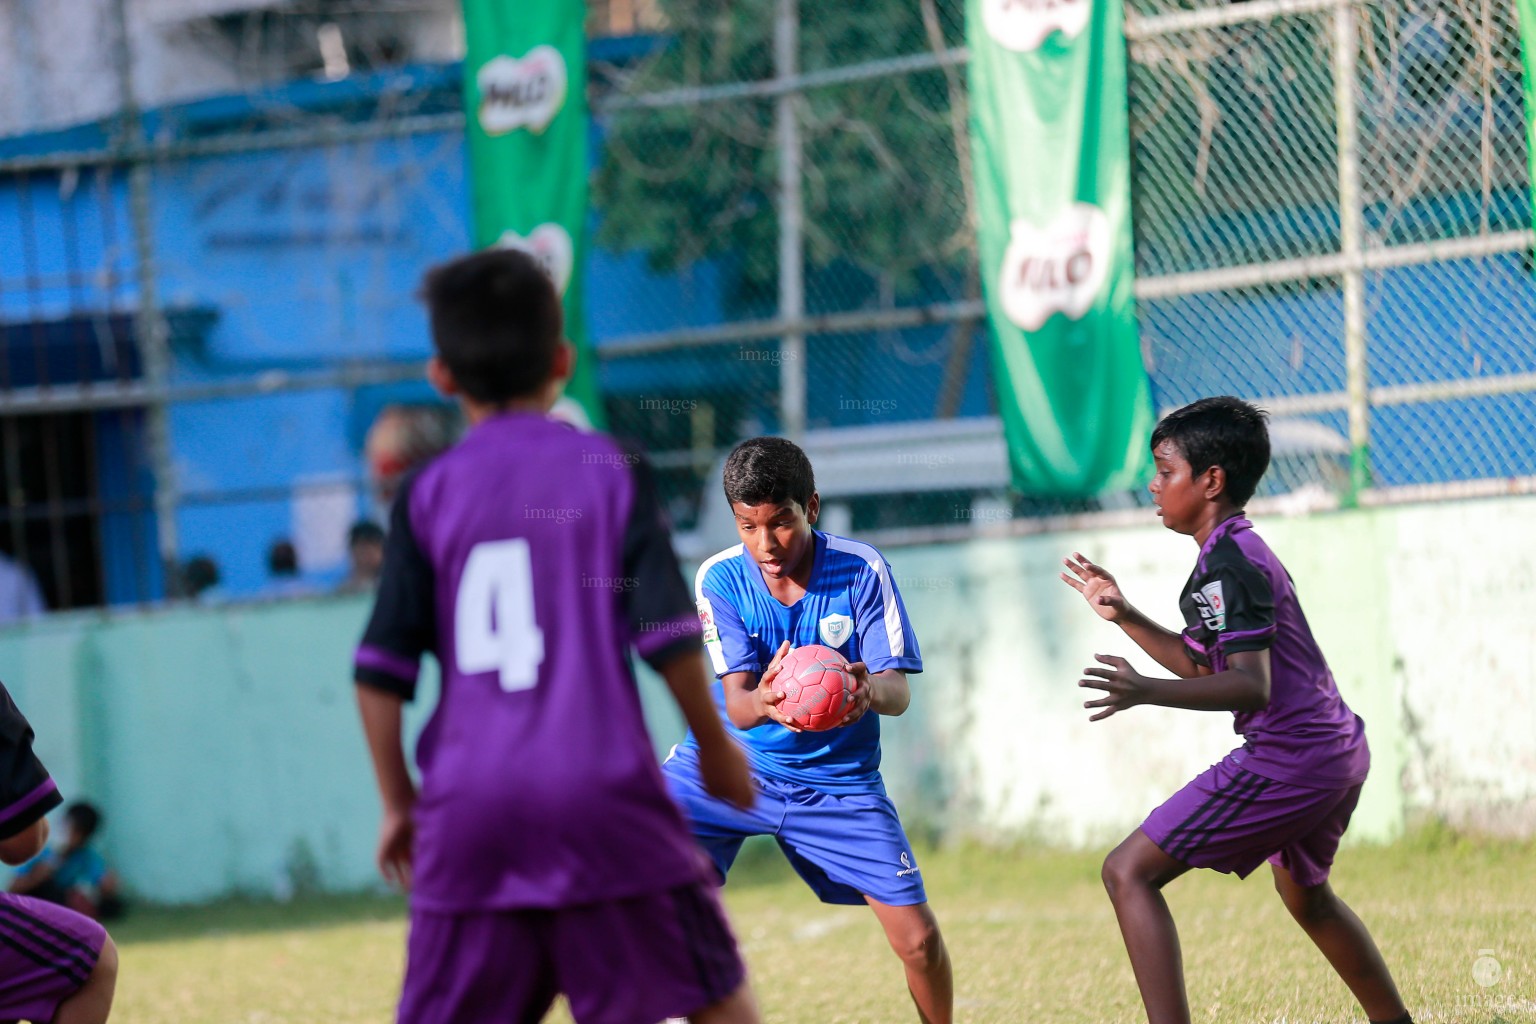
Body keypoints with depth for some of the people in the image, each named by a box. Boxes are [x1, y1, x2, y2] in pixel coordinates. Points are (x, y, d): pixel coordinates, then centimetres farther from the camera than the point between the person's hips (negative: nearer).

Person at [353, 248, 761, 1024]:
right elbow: (668, 634, -4)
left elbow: (380, 672, 4)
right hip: (602, 788, -2)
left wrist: (398, 802, 14)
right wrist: (715, 746, 11)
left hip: (470, 807, 2)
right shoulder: (609, 471, 3)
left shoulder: (428, 497, 8)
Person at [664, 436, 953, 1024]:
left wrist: (872, 691, -44)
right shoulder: (720, 580, -12)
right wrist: (762, 702, -45)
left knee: (919, 939, -10)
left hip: (837, 781, 0)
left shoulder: (862, 571, -14)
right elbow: (735, 704, -19)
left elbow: (899, 692, -18)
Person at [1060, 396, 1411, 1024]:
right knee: (1305, 894, 35)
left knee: (1129, 872, -12)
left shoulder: (1228, 564, -15)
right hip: (1338, 748, 11)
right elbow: (1205, 665, 26)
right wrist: (1124, 618, 19)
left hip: (1286, 756, -11)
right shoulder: (1244, 550, 16)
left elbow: (1251, 686, -26)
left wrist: (1147, 692, -38)